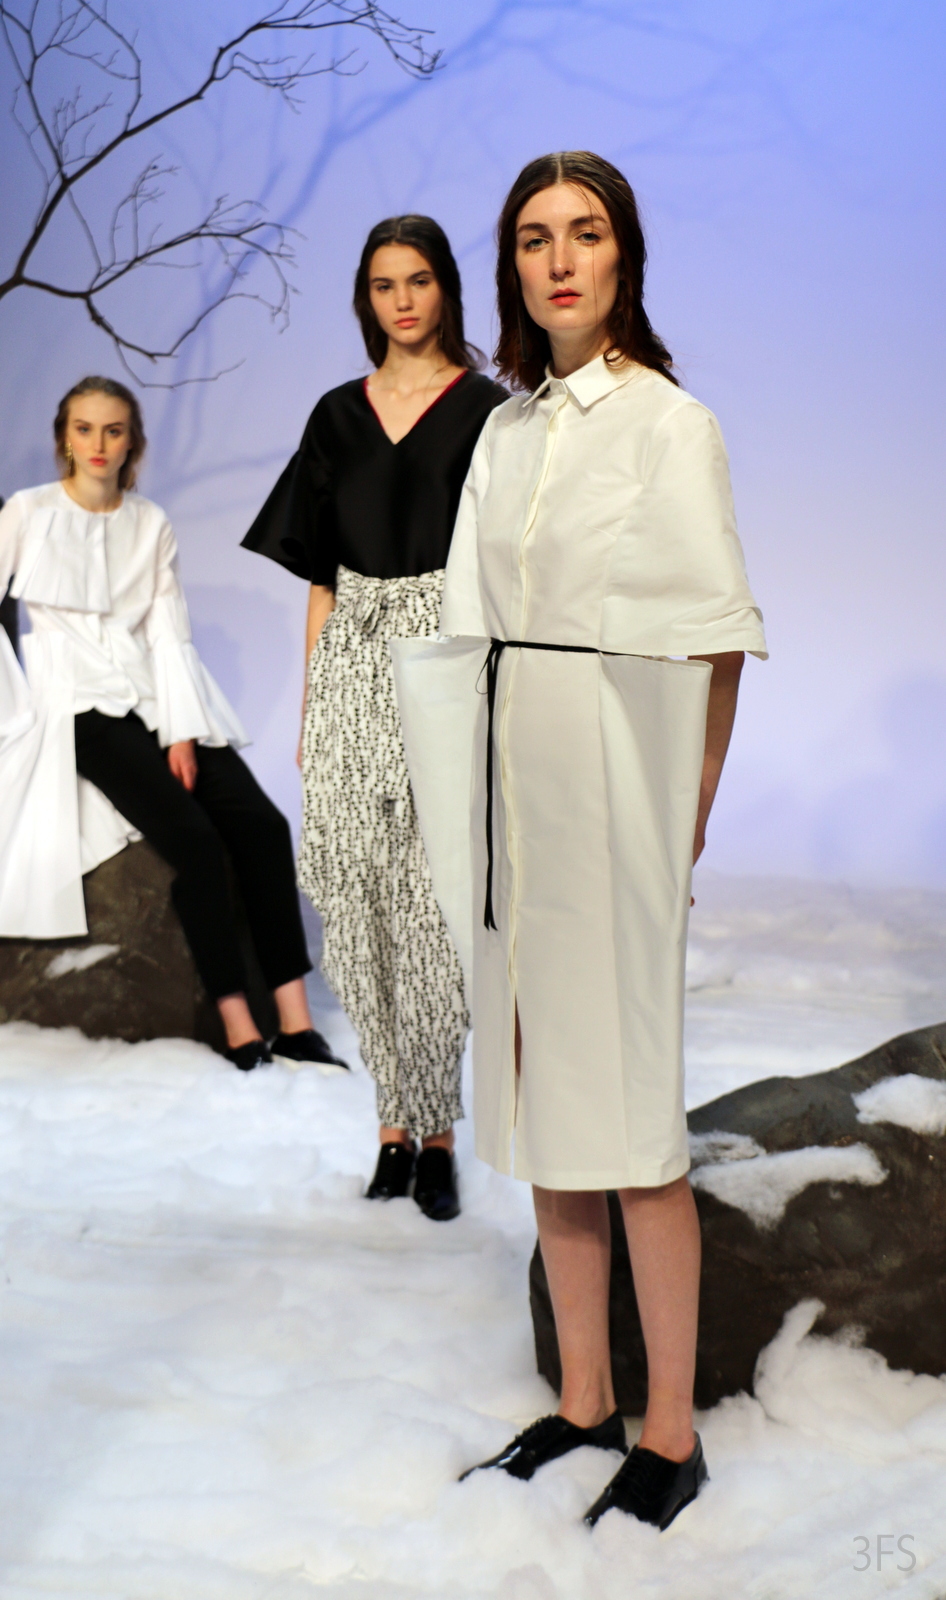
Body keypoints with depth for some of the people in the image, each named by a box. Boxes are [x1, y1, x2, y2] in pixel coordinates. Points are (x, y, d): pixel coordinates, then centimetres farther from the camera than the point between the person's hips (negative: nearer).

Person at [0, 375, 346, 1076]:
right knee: (194, 838, -24)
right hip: (79, 704, -4)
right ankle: (239, 1028, -20)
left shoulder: (152, 523, 12)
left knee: (261, 823, -17)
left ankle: (296, 1021, -18)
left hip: (155, 695, 4)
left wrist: (181, 732, -7)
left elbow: (170, 630, 4)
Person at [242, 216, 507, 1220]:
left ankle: (432, 1130, 3)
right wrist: (310, 709, 9)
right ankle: (397, 1118, 13)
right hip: (354, 667, 4)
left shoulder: (484, 409, 3)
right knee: (359, 902, 2)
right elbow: (320, 575, 13)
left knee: (434, 904, -7)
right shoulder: (339, 414, 13)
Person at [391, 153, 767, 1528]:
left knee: (629, 1118, -2)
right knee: (542, 1102, 11)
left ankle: (671, 1432, 14)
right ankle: (584, 1398, 26)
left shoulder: (670, 422, -5)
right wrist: (478, 801, 5)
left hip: (615, 788, -6)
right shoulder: (507, 430, 13)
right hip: (517, 787, 7)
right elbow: (475, 628, 13)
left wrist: (687, 824, -9)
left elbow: (716, 642, -7)